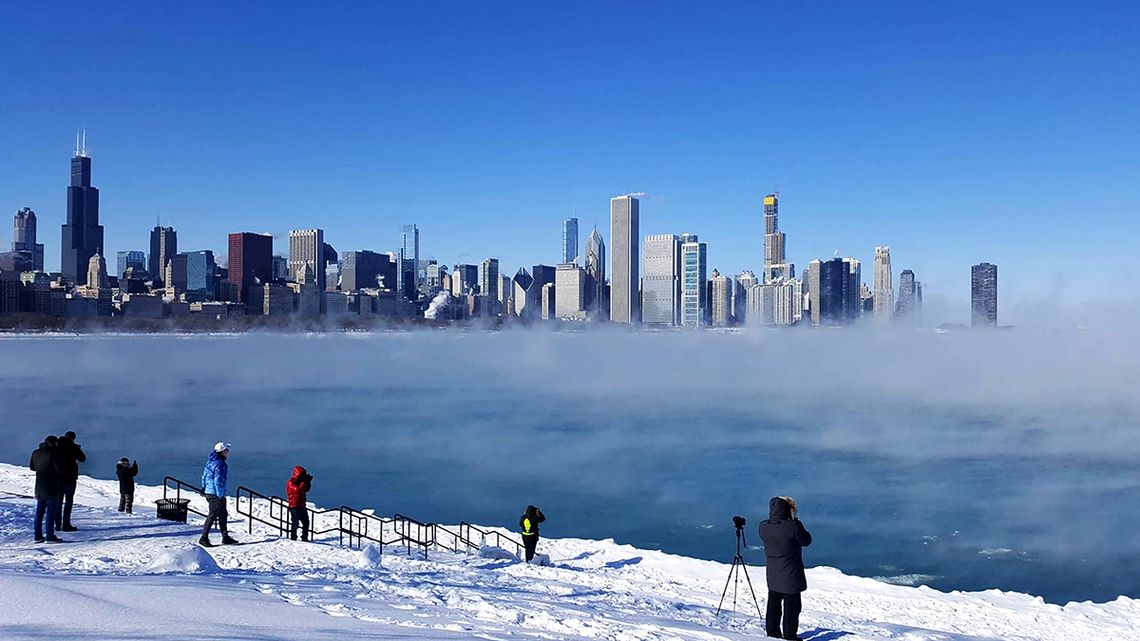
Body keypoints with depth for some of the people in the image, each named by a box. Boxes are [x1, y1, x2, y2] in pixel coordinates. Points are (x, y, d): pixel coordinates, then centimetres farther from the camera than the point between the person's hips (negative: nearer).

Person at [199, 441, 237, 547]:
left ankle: (225, 538, 20)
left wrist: (203, 488, 27)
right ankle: (204, 538, 4)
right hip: (216, 494, -10)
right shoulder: (220, 464, -19)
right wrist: (220, 495, -18)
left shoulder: (210, 461, 11)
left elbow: (204, 475, 19)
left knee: (223, 515, 15)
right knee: (212, 516, -2)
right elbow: (218, 481, -22)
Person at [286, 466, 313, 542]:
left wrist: (308, 481, 1)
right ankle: (293, 538, 2)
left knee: (306, 522, 10)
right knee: (295, 523, -7)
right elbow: (298, 490, -25)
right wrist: (304, 482, -23)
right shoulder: (290, 482, -11)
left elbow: (306, 489, 15)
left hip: (302, 505, 8)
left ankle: (304, 538, 19)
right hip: (294, 506, -8)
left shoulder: (300, 481, 15)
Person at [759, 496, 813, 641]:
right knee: (791, 607, 7)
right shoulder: (793, 526, -21)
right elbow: (806, 540, -5)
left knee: (773, 605, 17)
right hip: (791, 575, -5)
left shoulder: (763, 527, -8)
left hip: (772, 576, 5)